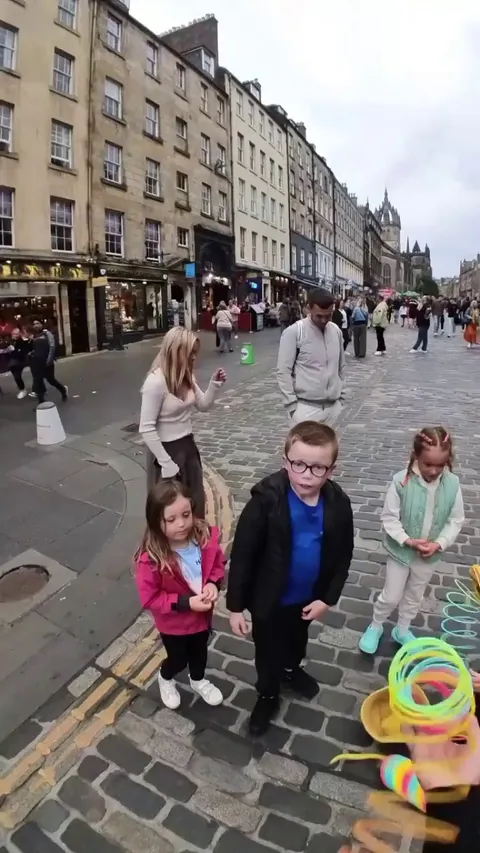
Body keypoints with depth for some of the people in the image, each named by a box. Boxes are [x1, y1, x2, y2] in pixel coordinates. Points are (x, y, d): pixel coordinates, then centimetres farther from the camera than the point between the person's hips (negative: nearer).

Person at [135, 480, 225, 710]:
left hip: (202, 614, 4)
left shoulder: (205, 536, -24)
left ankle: (198, 680, 63)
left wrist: (213, 583, -24)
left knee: (200, 652, 30)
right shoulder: (150, 558, -34)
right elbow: (150, 599, -24)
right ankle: (165, 679, 60)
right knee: (178, 660, 24)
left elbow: (218, 563, -5)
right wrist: (186, 602, -30)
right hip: (173, 623, -3)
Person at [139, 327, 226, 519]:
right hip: (168, 450, -8)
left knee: (196, 503, 20)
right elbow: (146, 429, -23)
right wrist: (166, 463, -20)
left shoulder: (186, 376, 1)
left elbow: (203, 406, 13)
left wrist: (214, 385, -5)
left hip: (188, 446, 8)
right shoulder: (156, 382, -23)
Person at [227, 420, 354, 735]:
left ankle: (292, 669, 65)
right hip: (269, 599, -4)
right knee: (268, 653, 21)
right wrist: (235, 606, -17)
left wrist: (328, 597, -6)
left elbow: (343, 555, -5)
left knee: (298, 639, 33)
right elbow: (242, 554, -23)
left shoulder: (338, 504, -20)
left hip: (308, 597, 4)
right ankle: (268, 695, 50)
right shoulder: (266, 500, -31)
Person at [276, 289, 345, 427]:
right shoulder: (294, 332, -10)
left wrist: (340, 394, 16)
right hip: (307, 407, -5)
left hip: (333, 406, 6)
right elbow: (283, 371, -10)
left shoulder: (336, 331, 8)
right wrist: (292, 405, -12)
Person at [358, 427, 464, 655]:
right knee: (391, 596, 12)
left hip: (429, 556, 3)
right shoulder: (401, 481, -24)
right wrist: (408, 541, -25)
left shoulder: (453, 484, -15)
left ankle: (402, 630, 48)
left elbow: (455, 521, -6)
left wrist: (439, 544, -18)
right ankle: (375, 627, 39)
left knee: (415, 596, 23)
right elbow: (389, 518, -16)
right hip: (400, 551, -3)